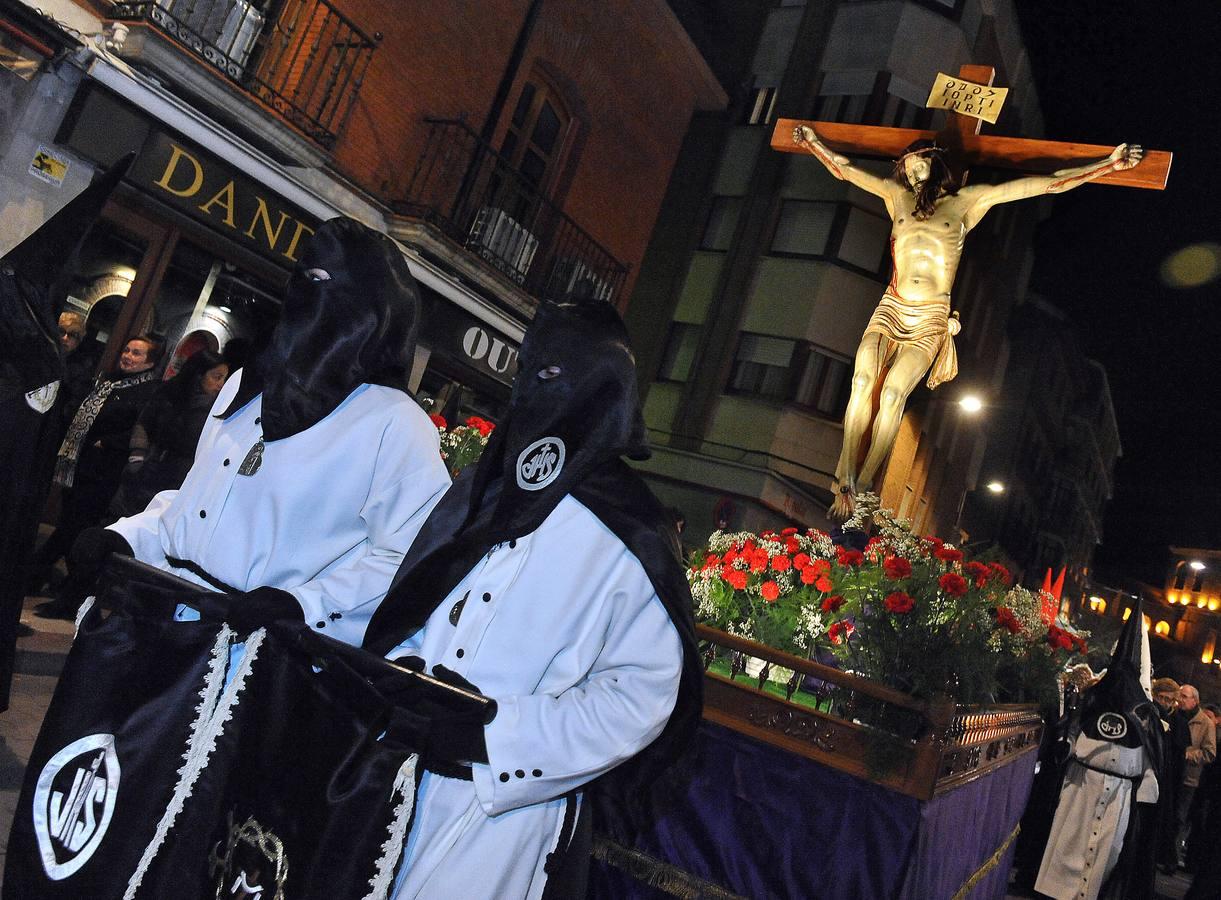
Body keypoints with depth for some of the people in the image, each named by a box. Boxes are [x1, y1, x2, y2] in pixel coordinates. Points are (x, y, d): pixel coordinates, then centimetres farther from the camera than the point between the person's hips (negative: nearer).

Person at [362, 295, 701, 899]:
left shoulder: (627, 534, -11)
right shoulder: (480, 488, 8)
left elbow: (642, 693, -14)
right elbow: (406, 607, 15)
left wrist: (490, 736, -19)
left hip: (498, 809, -5)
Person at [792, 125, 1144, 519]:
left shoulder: (967, 201, 11)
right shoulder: (897, 195, 18)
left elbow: (1050, 183, 12)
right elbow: (843, 169, 29)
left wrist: (1110, 163, 12)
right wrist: (813, 141, 36)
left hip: (930, 318, -2)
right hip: (892, 308, 2)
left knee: (893, 391, -22)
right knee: (863, 379, -24)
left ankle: (862, 487, -22)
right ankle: (845, 481, -26)